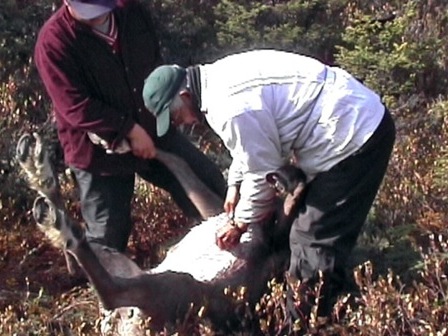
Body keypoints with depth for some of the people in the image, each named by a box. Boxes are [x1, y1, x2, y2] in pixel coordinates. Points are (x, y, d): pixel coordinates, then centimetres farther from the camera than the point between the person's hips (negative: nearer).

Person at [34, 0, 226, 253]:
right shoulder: (54, 41, -21)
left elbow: (157, 63, 13)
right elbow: (76, 107, -24)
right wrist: (129, 130, -24)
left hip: (154, 130, 6)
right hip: (99, 150, -5)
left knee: (211, 185, 12)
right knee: (109, 233, 2)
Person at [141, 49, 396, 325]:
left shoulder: (230, 108, -25)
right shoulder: (217, 80, 7)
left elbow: (262, 172, -15)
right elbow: (253, 145, 24)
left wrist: (240, 224, 0)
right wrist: (235, 185, 22)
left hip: (354, 135, -11)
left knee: (315, 242, -8)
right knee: (309, 232, 20)